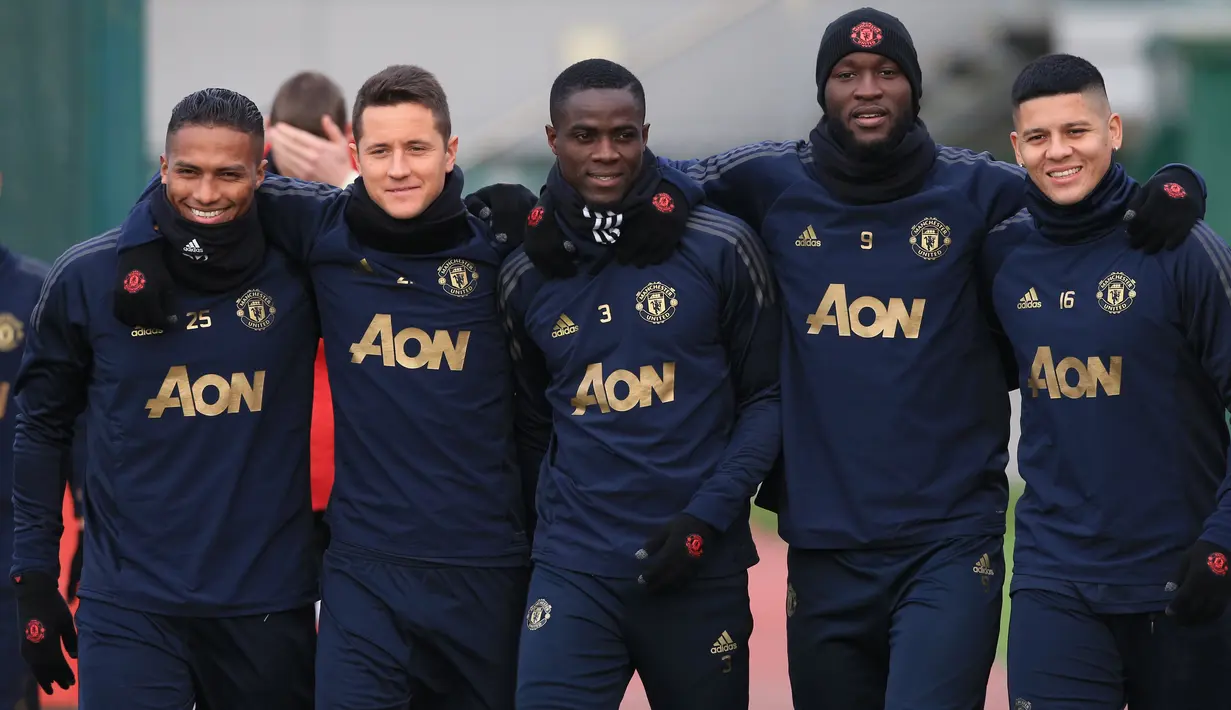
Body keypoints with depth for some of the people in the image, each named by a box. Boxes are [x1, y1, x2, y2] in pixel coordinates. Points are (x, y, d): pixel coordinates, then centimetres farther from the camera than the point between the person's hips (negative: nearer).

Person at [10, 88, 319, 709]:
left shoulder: (298, 273, -3)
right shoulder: (88, 278, -2)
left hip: (268, 609, 1)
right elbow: (42, 430, 7)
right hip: (131, 610, -1)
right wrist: (34, 582, 5)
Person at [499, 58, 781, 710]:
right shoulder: (525, 275, 4)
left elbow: (765, 397, 1)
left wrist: (707, 517, -9)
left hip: (703, 567, -1)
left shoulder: (719, 248, -3)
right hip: (573, 565, 1)